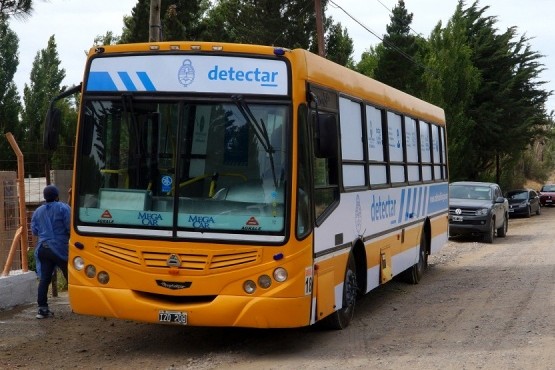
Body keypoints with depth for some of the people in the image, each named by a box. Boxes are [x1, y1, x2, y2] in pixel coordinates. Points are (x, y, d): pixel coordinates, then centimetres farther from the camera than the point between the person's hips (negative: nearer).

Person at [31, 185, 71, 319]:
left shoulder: (38, 211, 11)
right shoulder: (63, 208, -5)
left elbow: (34, 230, 13)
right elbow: (69, 227, -11)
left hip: (43, 248, 5)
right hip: (59, 248, -5)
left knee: (44, 279, 4)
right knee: (70, 277, 6)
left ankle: (42, 308, -1)